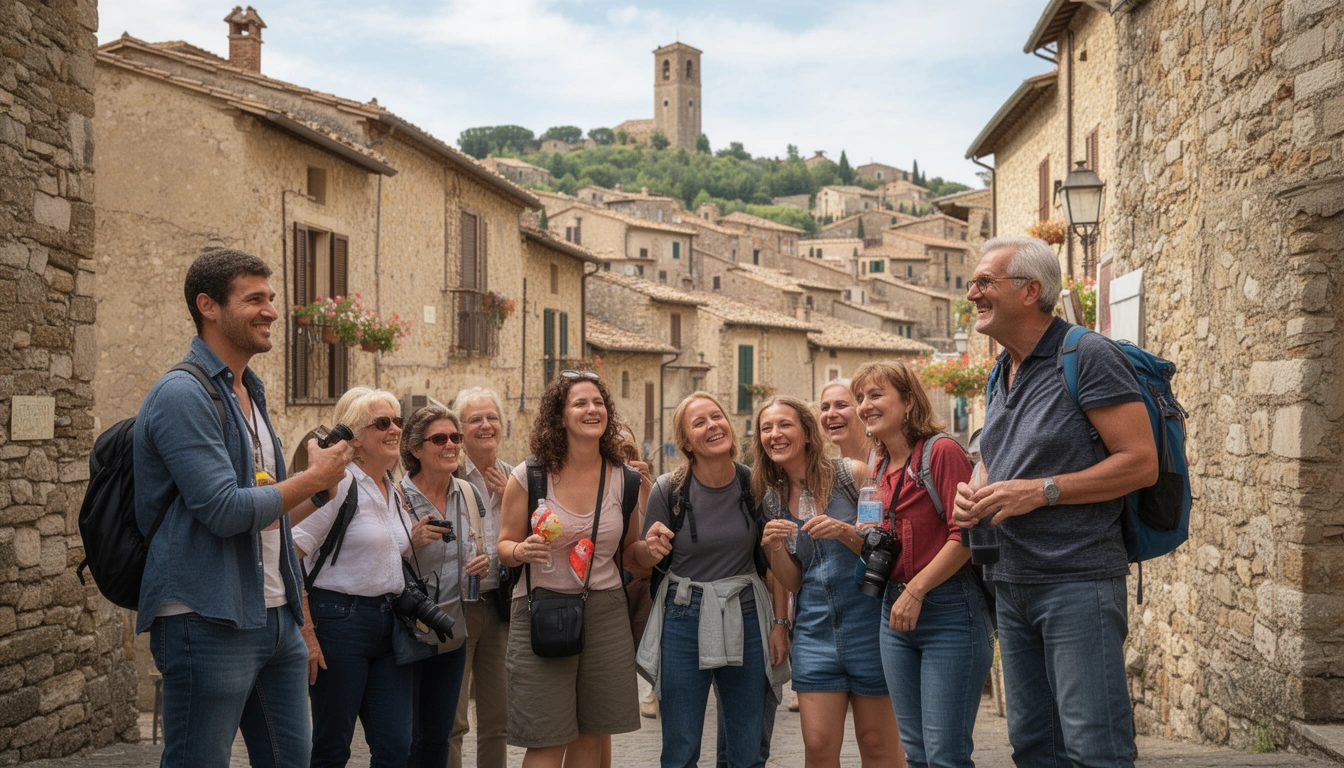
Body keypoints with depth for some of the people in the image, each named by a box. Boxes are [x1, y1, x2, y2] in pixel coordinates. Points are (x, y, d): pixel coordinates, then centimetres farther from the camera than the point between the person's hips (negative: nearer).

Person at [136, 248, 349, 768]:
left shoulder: (250, 393, 18)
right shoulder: (183, 394, -12)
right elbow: (223, 510, -20)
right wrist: (314, 478, -9)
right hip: (208, 621, -9)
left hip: (273, 616, 9)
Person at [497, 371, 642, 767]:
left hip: (606, 612, 3)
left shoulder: (623, 478, 3)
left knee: (591, 736, 10)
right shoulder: (528, 476, -5)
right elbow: (505, 545, 2)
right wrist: (523, 551, -18)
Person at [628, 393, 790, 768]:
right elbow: (643, 559, 5)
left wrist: (781, 623, 1)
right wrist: (651, 548, -17)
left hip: (745, 617, 1)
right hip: (684, 620, -1)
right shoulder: (669, 489, -7)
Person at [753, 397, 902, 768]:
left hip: (866, 621, -3)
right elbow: (792, 581, 10)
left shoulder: (852, 474, -5)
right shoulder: (773, 498, 8)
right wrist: (773, 546, -9)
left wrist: (846, 531, -21)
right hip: (814, 629, 4)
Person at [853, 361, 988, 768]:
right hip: (896, 613, 8)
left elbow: (964, 535, -16)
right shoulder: (881, 469, 15)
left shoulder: (942, 451, -9)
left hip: (949, 612, -8)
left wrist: (916, 590, -16)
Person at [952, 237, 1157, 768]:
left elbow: (1141, 462, -16)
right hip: (1010, 583, 8)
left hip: (1077, 583, -8)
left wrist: (1041, 491, -19)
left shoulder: (1088, 356, -10)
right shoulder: (1002, 374, 16)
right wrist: (974, 496, 5)